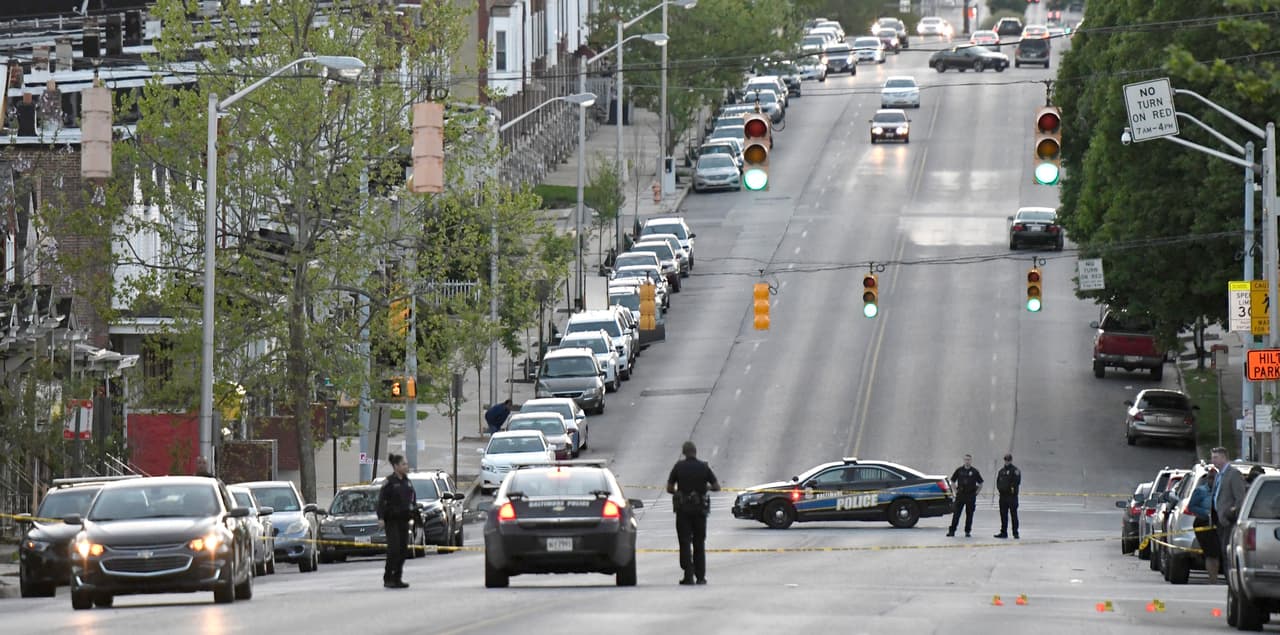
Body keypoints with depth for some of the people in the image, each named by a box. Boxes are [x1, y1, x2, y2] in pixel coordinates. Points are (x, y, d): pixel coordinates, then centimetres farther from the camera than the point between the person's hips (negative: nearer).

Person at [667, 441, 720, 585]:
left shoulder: (679, 467, -4)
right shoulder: (704, 467, -2)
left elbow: (669, 488, -1)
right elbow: (717, 487, 0)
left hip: (683, 509, -1)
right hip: (700, 509, 1)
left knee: (685, 543, 1)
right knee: (699, 544, 11)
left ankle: (688, 575, -7)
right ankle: (700, 576, 11)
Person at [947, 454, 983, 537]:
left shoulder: (974, 471, 2)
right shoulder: (959, 470, 4)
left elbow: (980, 484, 9)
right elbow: (952, 481, 13)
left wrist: (976, 492, 1)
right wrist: (956, 490, 5)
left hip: (971, 496, 0)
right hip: (960, 496, 0)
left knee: (969, 514, 3)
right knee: (956, 514, -3)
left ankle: (967, 531, 12)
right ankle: (952, 531, -1)